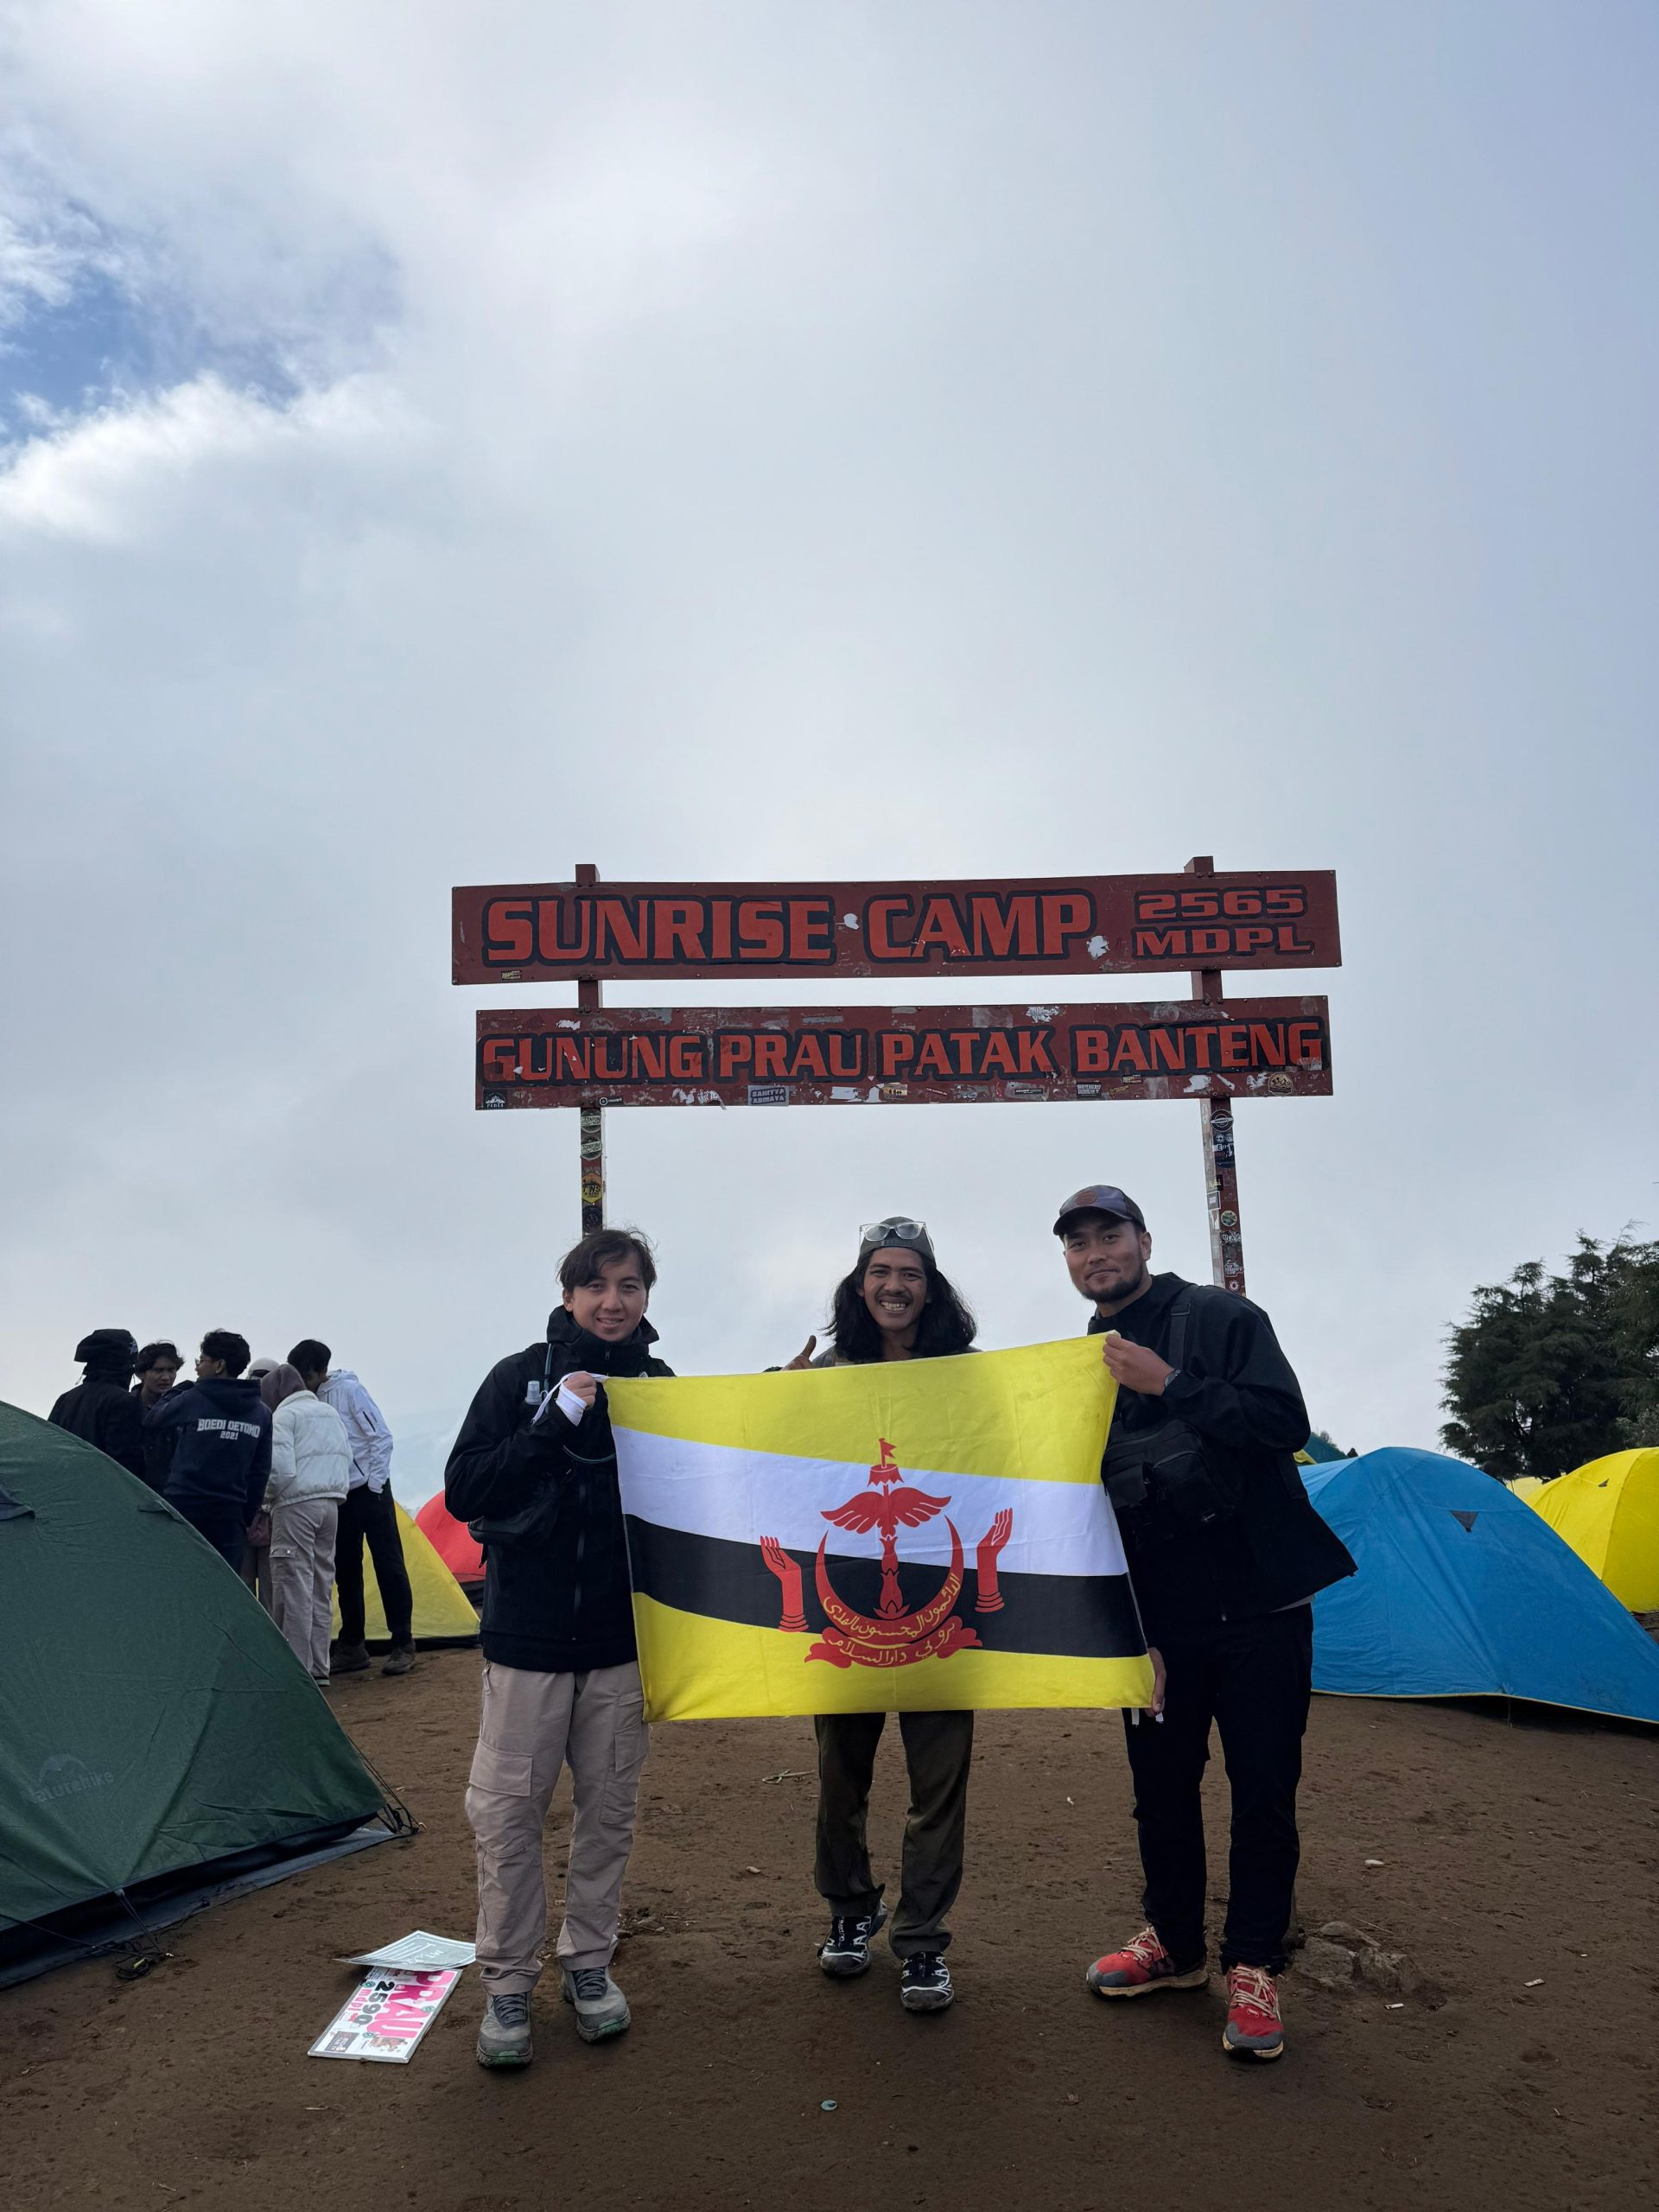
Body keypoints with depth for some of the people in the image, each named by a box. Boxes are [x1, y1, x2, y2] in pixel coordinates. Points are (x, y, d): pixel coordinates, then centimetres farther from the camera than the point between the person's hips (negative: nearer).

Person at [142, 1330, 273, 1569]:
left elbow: (150, 1423, 10)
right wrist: (246, 1518, 13)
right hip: (230, 1515, 3)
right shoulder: (261, 1414, 6)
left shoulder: (192, 1400, -7)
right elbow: (260, 1472, 8)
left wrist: (172, 1394, 26)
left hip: (183, 1507, -3)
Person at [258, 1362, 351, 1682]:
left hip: (296, 1505, -8)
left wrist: (268, 1498, 2)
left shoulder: (283, 1415, -6)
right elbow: (347, 1458, 20)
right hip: (331, 1503, 8)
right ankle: (318, 1668, 15)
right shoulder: (330, 1412, 18)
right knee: (321, 1587, 11)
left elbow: (280, 1468, -15)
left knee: (294, 1587, -4)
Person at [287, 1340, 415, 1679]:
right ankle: (352, 1646, 17)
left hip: (368, 1490, -6)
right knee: (345, 1571, 9)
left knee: (388, 1565, -4)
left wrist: (375, 1485, -13)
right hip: (338, 1496, 6)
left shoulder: (349, 1389, -11)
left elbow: (381, 1437, -12)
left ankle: (402, 1645, 0)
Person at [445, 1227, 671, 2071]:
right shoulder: (521, 1377, -5)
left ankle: (589, 1962, 30)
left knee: (608, 1807, 11)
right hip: (527, 1631, -2)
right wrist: (556, 1421, -19)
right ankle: (507, 1983, 22)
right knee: (508, 1811, 4)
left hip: (622, 1637, 2)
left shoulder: (661, 1387, 1)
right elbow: (463, 1492, -10)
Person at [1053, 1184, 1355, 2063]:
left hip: (1257, 1599, -4)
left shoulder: (1222, 1318, -7)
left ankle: (1253, 1968, 21)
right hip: (1156, 1610, 5)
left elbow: (1286, 1424, -18)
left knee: (1261, 1789, 4)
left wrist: (1171, 1384, -23)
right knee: (1160, 1785, 13)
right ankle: (1173, 1942, 33)